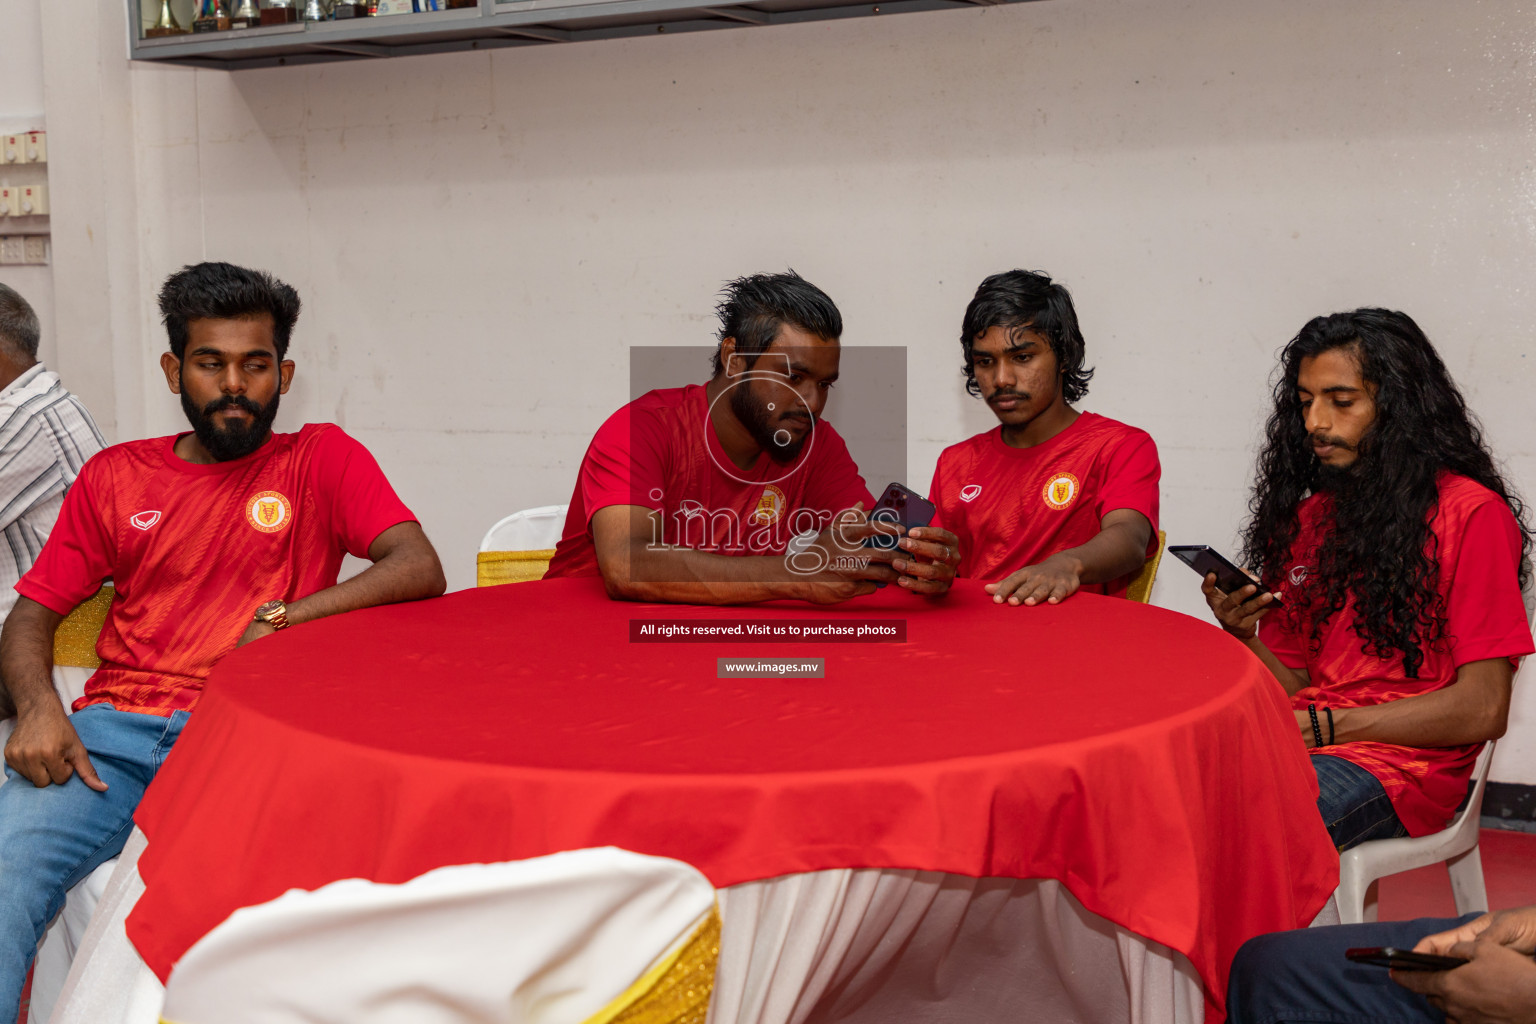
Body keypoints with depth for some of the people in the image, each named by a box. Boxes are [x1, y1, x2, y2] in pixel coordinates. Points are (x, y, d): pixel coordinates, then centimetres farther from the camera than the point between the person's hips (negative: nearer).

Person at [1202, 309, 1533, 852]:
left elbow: (1482, 709, -8)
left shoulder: (1470, 513, -2)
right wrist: (1243, 635, -5)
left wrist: (1324, 726, -12)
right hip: (1300, 744, 6)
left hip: (1400, 764, -6)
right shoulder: (1306, 517, 18)